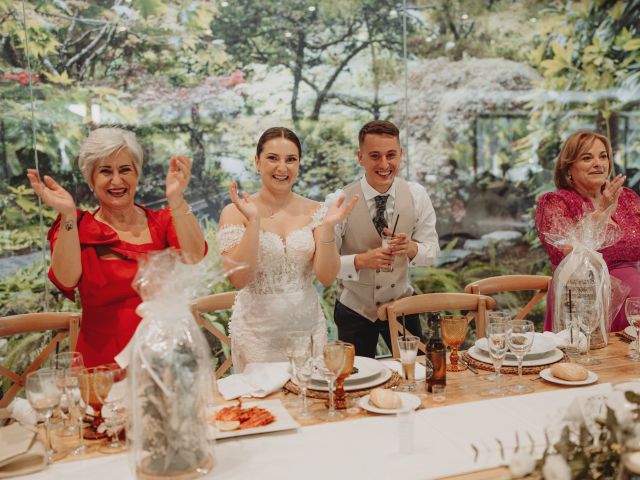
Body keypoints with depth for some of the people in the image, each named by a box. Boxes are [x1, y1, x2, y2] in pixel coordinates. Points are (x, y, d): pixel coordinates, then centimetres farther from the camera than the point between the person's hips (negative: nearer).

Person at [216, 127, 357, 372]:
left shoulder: (314, 211, 0)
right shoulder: (235, 212, -7)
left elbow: (327, 277, -5)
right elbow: (238, 279, -15)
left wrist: (327, 227, -18)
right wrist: (253, 222, -23)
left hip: (307, 325, 3)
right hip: (257, 331, -2)